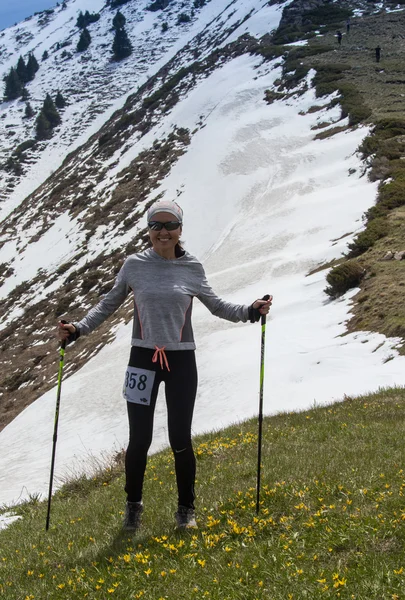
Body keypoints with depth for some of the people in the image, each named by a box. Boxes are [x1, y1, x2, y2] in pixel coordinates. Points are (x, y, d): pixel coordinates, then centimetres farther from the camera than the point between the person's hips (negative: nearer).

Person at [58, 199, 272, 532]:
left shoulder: (192, 268, -1)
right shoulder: (135, 265, -2)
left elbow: (216, 305, 11)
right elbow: (110, 303, 8)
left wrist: (250, 311, -4)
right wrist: (79, 328, -4)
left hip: (181, 361, 0)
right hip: (143, 358, 0)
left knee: (180, 440, 2)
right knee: (139, 439, 2)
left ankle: (186, 508, 21)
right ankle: (133, 505, 24)